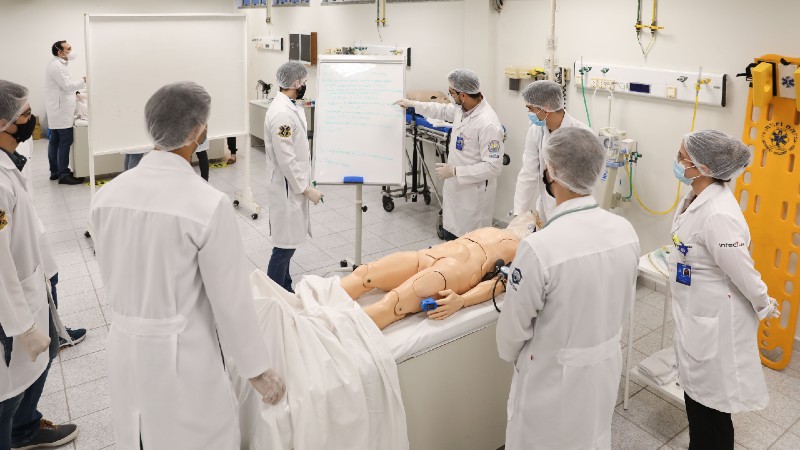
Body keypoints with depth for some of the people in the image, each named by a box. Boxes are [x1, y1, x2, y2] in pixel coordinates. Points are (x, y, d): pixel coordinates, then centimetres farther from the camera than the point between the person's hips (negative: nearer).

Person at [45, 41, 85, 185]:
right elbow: (67, 86, -18)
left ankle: (54, 171, 18)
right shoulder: (57, 66, -15)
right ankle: (63, 175, -9)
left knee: (55, 142, 12)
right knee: (65, 142, -10)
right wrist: (85, 80, -12)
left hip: (57, 111, 11)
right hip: (61, 111, -11)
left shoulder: (57, 64, 17)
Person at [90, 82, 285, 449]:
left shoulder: (107, 194, -6)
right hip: (182, 353, -5)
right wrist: (257, 370, -5)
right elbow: (231, 299, -17)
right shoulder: (209, 205, -23)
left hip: (125, 348, 6)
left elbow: (111, 277, 7)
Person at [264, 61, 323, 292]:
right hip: (287, 187, -10)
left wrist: (305, 184, 20)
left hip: (294, 185, 10)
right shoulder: (281, 113, -23)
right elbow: (286, 160, -24)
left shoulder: (289, 106, 9)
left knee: (288, 242, 17)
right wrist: (306, 189, -18)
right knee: (285, 244, -2)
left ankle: (285, 291, 28)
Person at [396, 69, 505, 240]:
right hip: (456, 188, 9)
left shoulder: (488, 124, -26)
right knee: (451, 240, 21)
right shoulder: (462, 109, 0)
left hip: (474, 193, -8)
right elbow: (443, 110, 24)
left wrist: (454, 171, -23)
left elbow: (493, 167, -25)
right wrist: (413, 104, 27)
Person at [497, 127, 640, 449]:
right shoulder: (625, 231, -11)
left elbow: (515, 326, -17)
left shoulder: (539, 247, -31)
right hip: (606, 365, 5)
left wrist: (510, 356, 4)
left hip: (554, 376, -5)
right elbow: (623, 305, 4)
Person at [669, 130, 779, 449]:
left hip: (714, 321, -9)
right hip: (694, 313, 9)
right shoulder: (696, 197, -2)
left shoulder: (718, 214, -31)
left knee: (710, 400, 9)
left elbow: (742, 269, -22)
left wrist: (764, 306, -7)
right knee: (696, 390, 25)